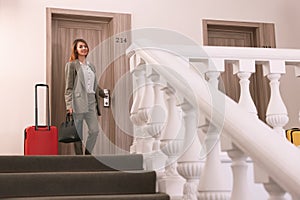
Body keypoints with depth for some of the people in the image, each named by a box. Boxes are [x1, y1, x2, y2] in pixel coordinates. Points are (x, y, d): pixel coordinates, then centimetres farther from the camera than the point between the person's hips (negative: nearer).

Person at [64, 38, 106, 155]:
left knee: (95, 130, -5)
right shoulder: (71, 65, 2)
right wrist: (69, 105, -12)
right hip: (78, 102, -5)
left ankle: (88, 154, 11)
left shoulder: (91, 66, 20)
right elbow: (68, 87, -3)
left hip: (91, 102, 5)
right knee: (78, 133, -1)